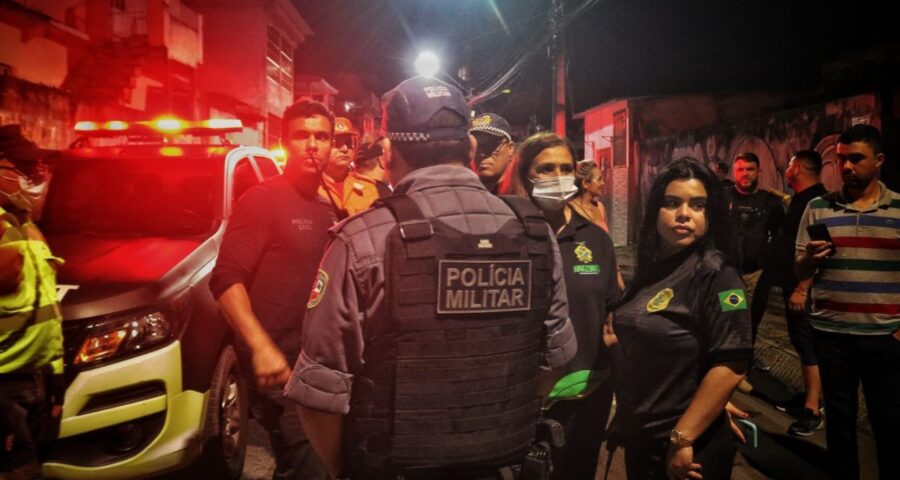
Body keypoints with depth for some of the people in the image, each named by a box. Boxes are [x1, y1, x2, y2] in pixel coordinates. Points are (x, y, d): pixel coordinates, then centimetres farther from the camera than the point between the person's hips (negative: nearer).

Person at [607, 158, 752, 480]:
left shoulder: (715, 275, -17)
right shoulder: (650, 268, 4)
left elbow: (731, 366, -23)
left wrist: (681, 440, -22)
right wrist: (614, 338, 0)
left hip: (686, 449, -7)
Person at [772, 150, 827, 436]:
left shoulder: (816, 201, -17)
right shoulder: (801, 200, 14)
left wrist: (801, 289, -26)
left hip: (803, 288, -10)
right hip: (793, 285, 10)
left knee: (809, 346, -7)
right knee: (801, 343, 16)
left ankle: (812, 411, -2)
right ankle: (810, 395, 27)